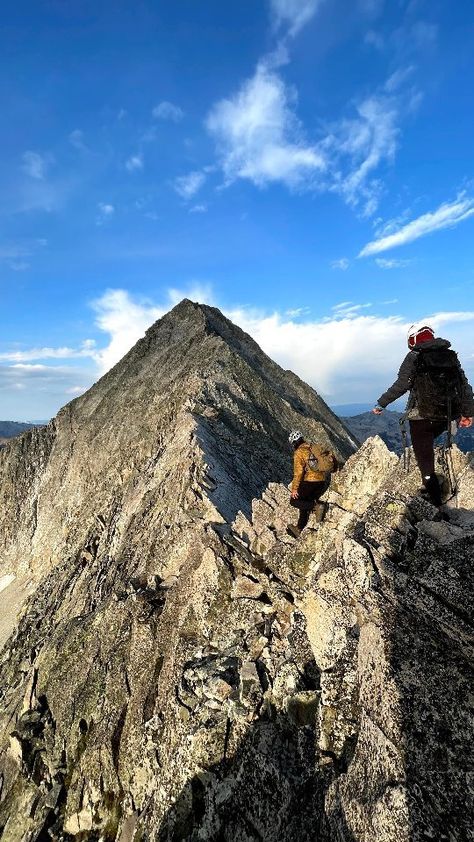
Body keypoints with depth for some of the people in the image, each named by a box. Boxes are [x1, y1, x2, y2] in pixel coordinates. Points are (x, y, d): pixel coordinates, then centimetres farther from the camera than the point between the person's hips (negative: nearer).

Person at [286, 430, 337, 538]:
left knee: (294, 501, 3)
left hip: (310, 482, -8)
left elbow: (298, 472, -15)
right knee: (305, 503, 16)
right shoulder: (314, 447, 13)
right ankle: (299, 529, 18)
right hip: (322, 481, 8)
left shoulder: (299, 453, -8)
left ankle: (316, 506, -13)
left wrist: (294, 488, -12)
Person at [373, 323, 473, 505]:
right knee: (426, 442, 32)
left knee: (426, 463, 2)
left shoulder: (414, 357, -4)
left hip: (422, 416, -5)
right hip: (446, 416, 5)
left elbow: (401, 386, -12)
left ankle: (436, 506, 3)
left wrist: (381, 403, -4)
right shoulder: (451, 355, 10)